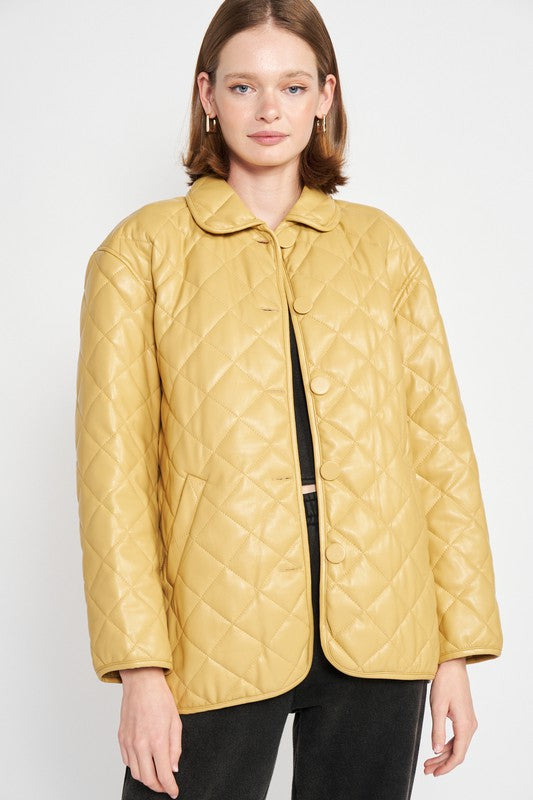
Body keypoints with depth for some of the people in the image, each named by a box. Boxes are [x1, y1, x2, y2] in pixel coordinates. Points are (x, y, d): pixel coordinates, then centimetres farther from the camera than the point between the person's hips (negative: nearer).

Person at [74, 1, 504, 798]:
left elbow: (440, 446, 6)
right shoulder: (143, 251, 2)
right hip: (216, 640, -2)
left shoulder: (381, 245, 8)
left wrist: (460, 645, 2)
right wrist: (140, 667, -9)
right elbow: (113, 468, -3)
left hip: (379, 637, 2)